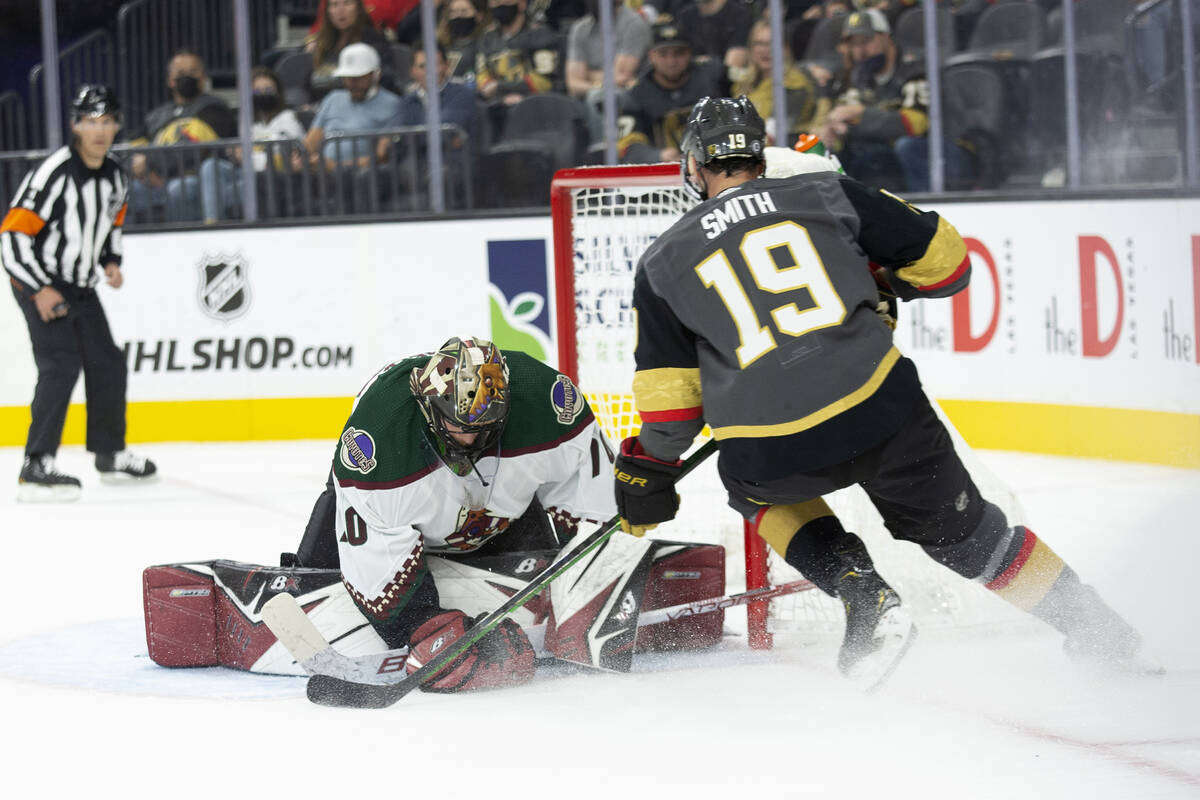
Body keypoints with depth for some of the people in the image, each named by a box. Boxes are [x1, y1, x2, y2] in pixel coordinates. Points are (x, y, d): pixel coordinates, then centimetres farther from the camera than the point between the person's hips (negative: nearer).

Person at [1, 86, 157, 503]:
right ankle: (36, 468, -21)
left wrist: (111, 261, 8)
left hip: (80, 287, 8)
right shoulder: (54, 173, -23)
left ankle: (110, 453, 31)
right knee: (62, 365, -20)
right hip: (38, 284, -8)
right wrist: (39, 291, -23)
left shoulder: (113, 174, 2)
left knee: (108, 364, 13)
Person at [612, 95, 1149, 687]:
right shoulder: (825, 194, 12)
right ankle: (1097, 631, 26)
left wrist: (646, 473, 25)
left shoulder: (663, 262, 12)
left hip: (773, 453, -1)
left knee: (758, 486, 34)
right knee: (960, 527, 22)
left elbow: (668, 399, 11)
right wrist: (876, 277, 33)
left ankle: (865, 598, 14)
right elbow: (944, 260, 14)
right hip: (881, 413, 1)